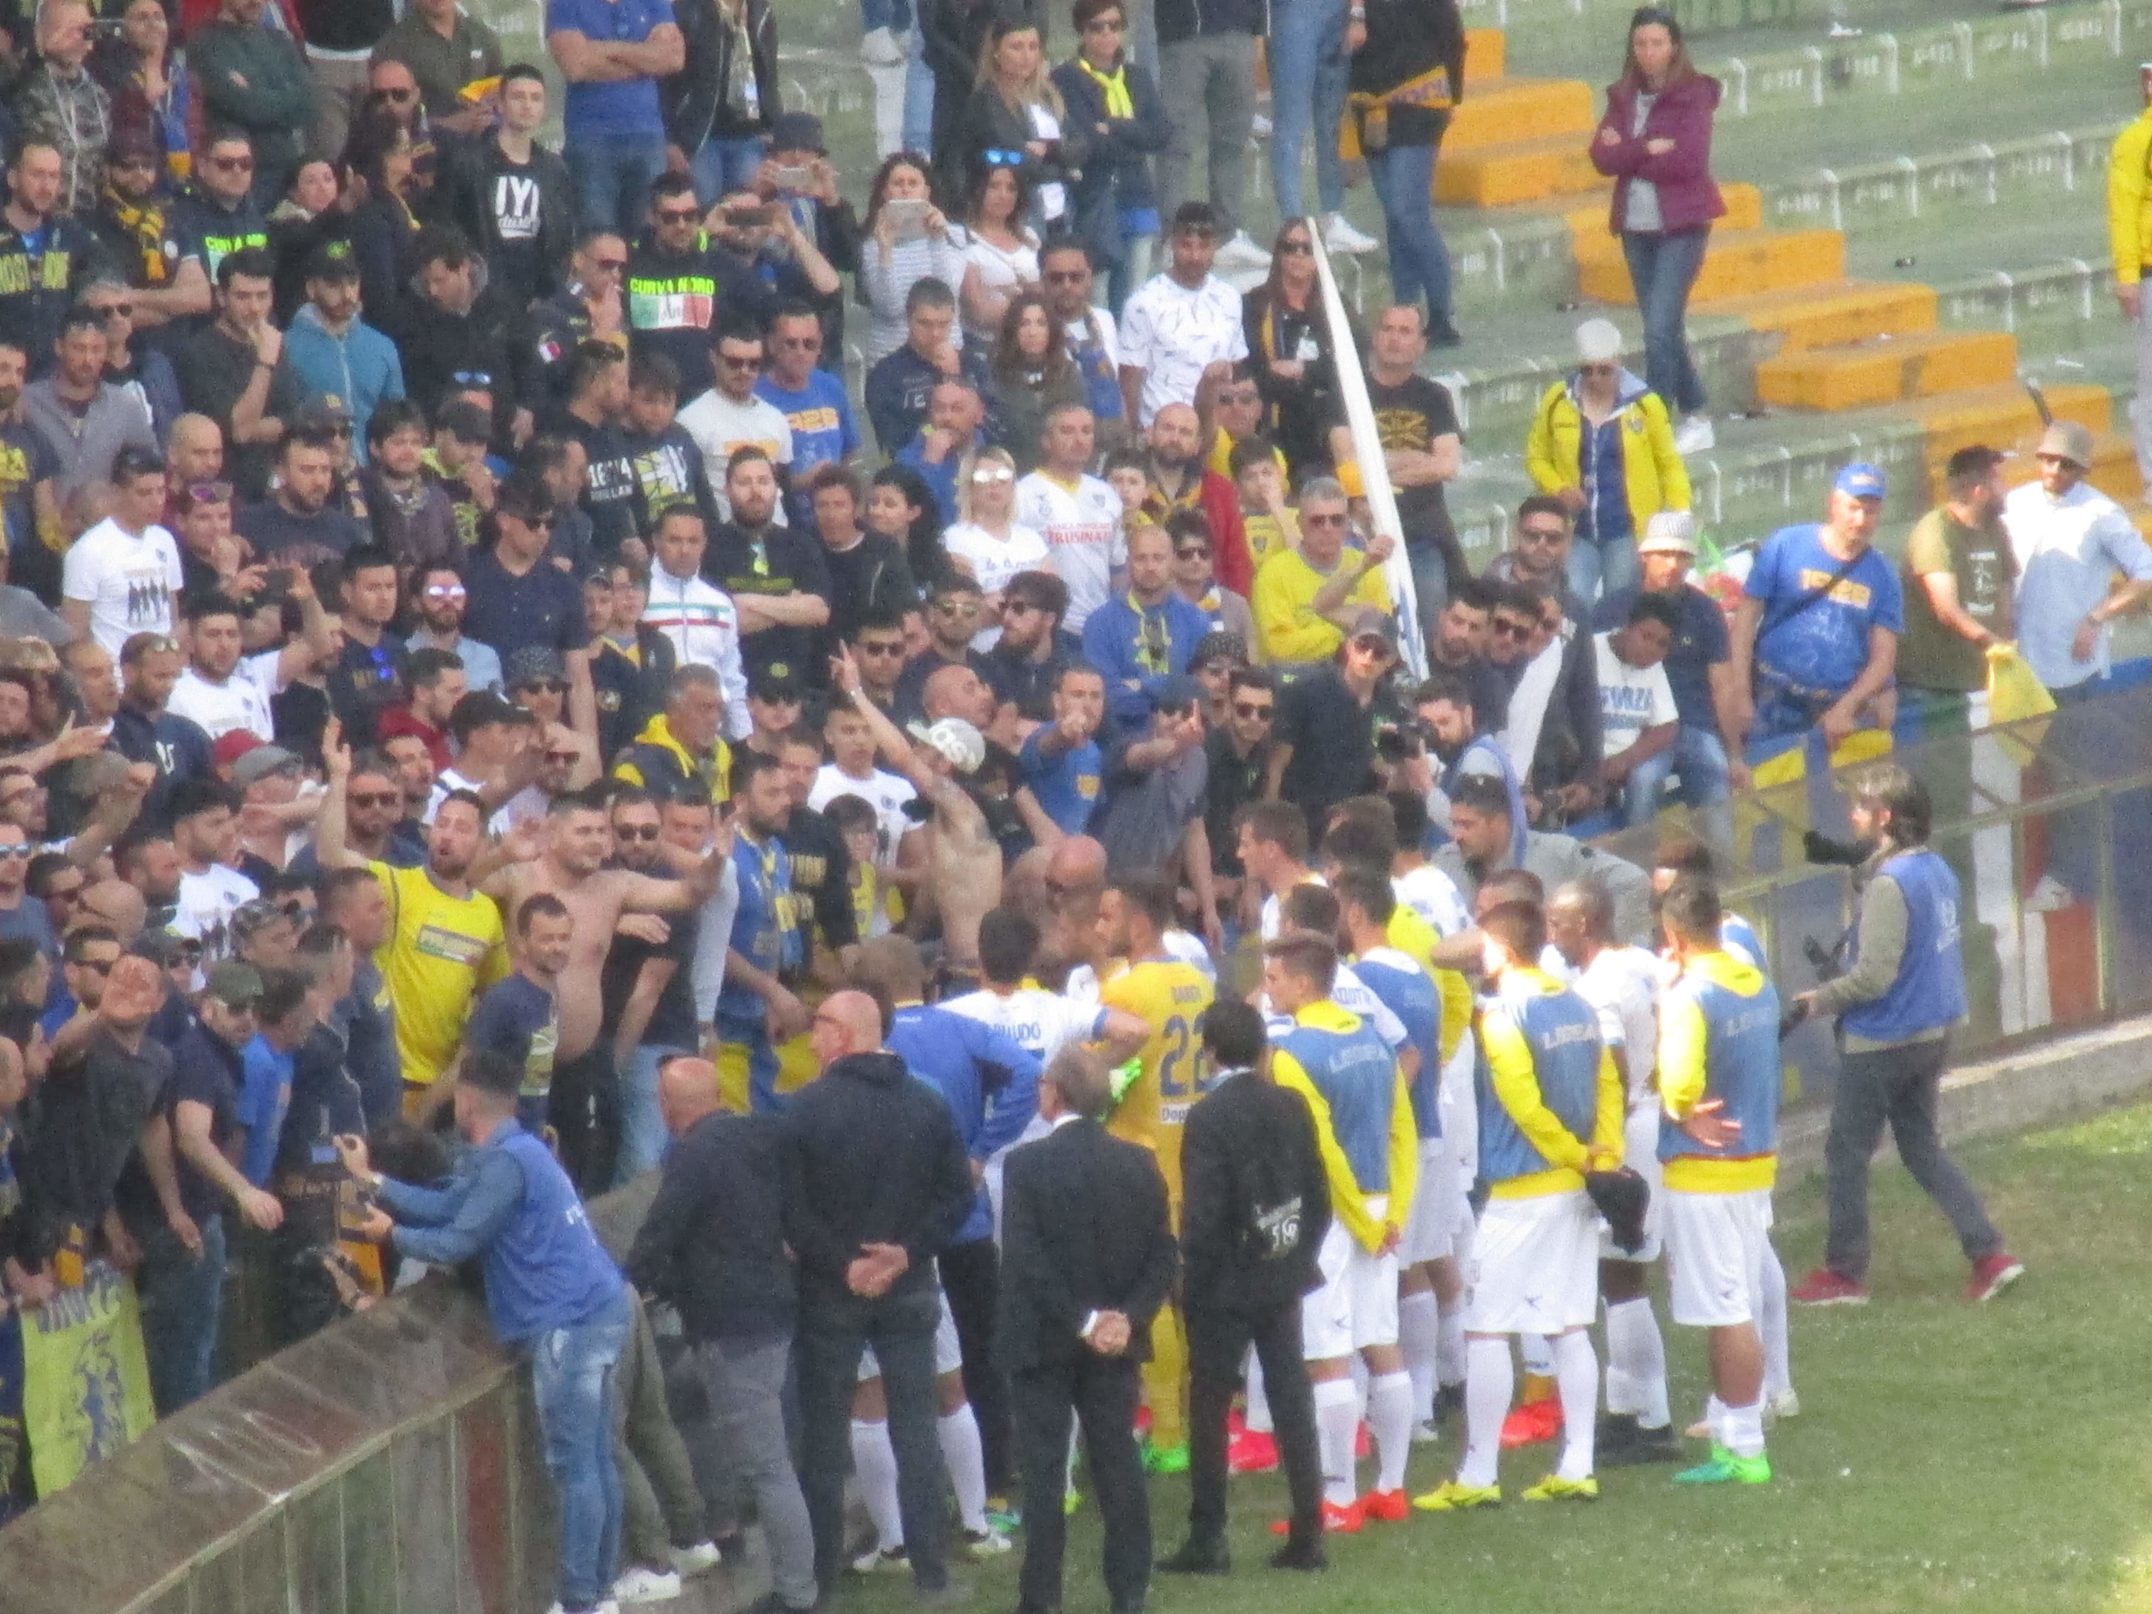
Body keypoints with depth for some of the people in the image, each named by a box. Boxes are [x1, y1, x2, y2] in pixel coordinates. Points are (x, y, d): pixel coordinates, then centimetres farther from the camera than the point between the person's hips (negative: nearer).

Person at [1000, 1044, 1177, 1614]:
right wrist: (1127, 1318, -7)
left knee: (1043, 1468, 1)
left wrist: (1083, 1321, -15)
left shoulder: (1026, 1165, -12)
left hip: (1044, 1339, -4)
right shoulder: (1138, 1164, 1)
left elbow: (1027, 1259, -18)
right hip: (1117, 1344, 4)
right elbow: (1163, 1255, -1)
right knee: (1118, 1461, 9)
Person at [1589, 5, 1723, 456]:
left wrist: (1628, 153, -10)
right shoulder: (1623, 96, 8)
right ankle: (1697, 422, 25)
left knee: (1660, 330, -13)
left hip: (1681, 227, -6)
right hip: (1637, 227, 6)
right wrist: (1650, 150, -16)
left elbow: (1690, 159, -19)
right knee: (1664, 331, 13)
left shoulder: (1693, 95, -7)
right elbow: (1603, 157, -2)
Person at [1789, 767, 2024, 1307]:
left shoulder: (1889, 884, -23)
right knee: (1923, 1147, 19)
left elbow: (1875, 974, -25)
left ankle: (1844, 1272, 15)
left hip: (1882, 1040, -9)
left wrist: (1822, 999, -11)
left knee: (1846, 1152, 7)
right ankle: (1989, 1253, 11)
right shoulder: (1937, 869, 4)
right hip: (1932, 1034, 9)